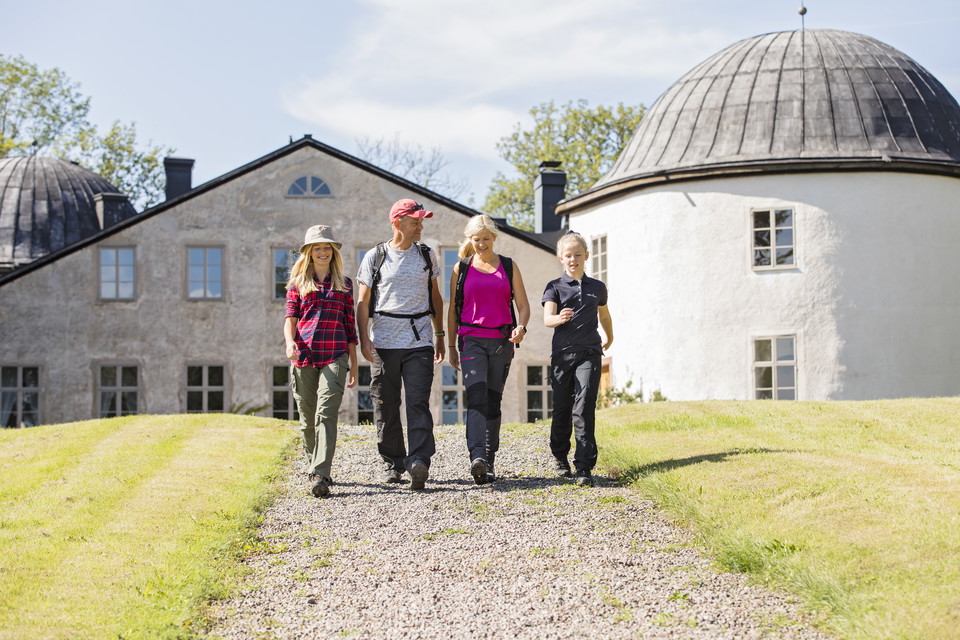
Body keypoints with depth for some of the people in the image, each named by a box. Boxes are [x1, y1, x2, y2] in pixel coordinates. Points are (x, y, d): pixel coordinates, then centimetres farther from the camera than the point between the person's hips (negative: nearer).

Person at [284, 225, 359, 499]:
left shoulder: (344, 284, 14)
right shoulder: (298, 283, 13)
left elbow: (350, 326, 15)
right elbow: (290, 317, 3)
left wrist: (354, 365, 14)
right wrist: (290, 342, -18)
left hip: (335, 356, -1)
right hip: (304, 354, 1)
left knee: (326, 413, -17)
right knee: (307, 418, 8)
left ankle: (320, 476, -24)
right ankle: (314, 466, 28)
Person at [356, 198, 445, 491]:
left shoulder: (426, 255, 12)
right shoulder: (375, 257, 4)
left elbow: (435, 297, 20)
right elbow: (363, 302, 3)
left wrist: (440, 336, 16)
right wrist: (363, 339, -8)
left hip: (419, 341, 1)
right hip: (384, 342, -1)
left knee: (418, 402, -12)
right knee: (386, 406, 3)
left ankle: (419, 461, -22)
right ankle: (393, 463, 15)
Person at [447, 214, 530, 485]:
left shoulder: (509, 267, 10)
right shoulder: (461, 269, 8)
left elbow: (523, 305, 8)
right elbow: (453, 310, 12)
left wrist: (521, 327, -12)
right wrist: (451, 346, 11)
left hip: (501, 341, 2)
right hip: (472, 340, -2)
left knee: (493, 401, 5)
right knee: (477, 396, -19)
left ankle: (489, 463, 13)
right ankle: (478, 458, -32)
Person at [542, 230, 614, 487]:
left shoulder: (597, 287, 10)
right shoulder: (554, 287, 3)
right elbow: (547, 318, -13)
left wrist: (609, 338, 42)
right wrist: (559, 318, -35)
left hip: (589, 354, 0)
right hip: (562, 354, 0)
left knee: (584, 409, -11)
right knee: (562, 409, 8)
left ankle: (584, 467, -13)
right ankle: (560, 457, 29)